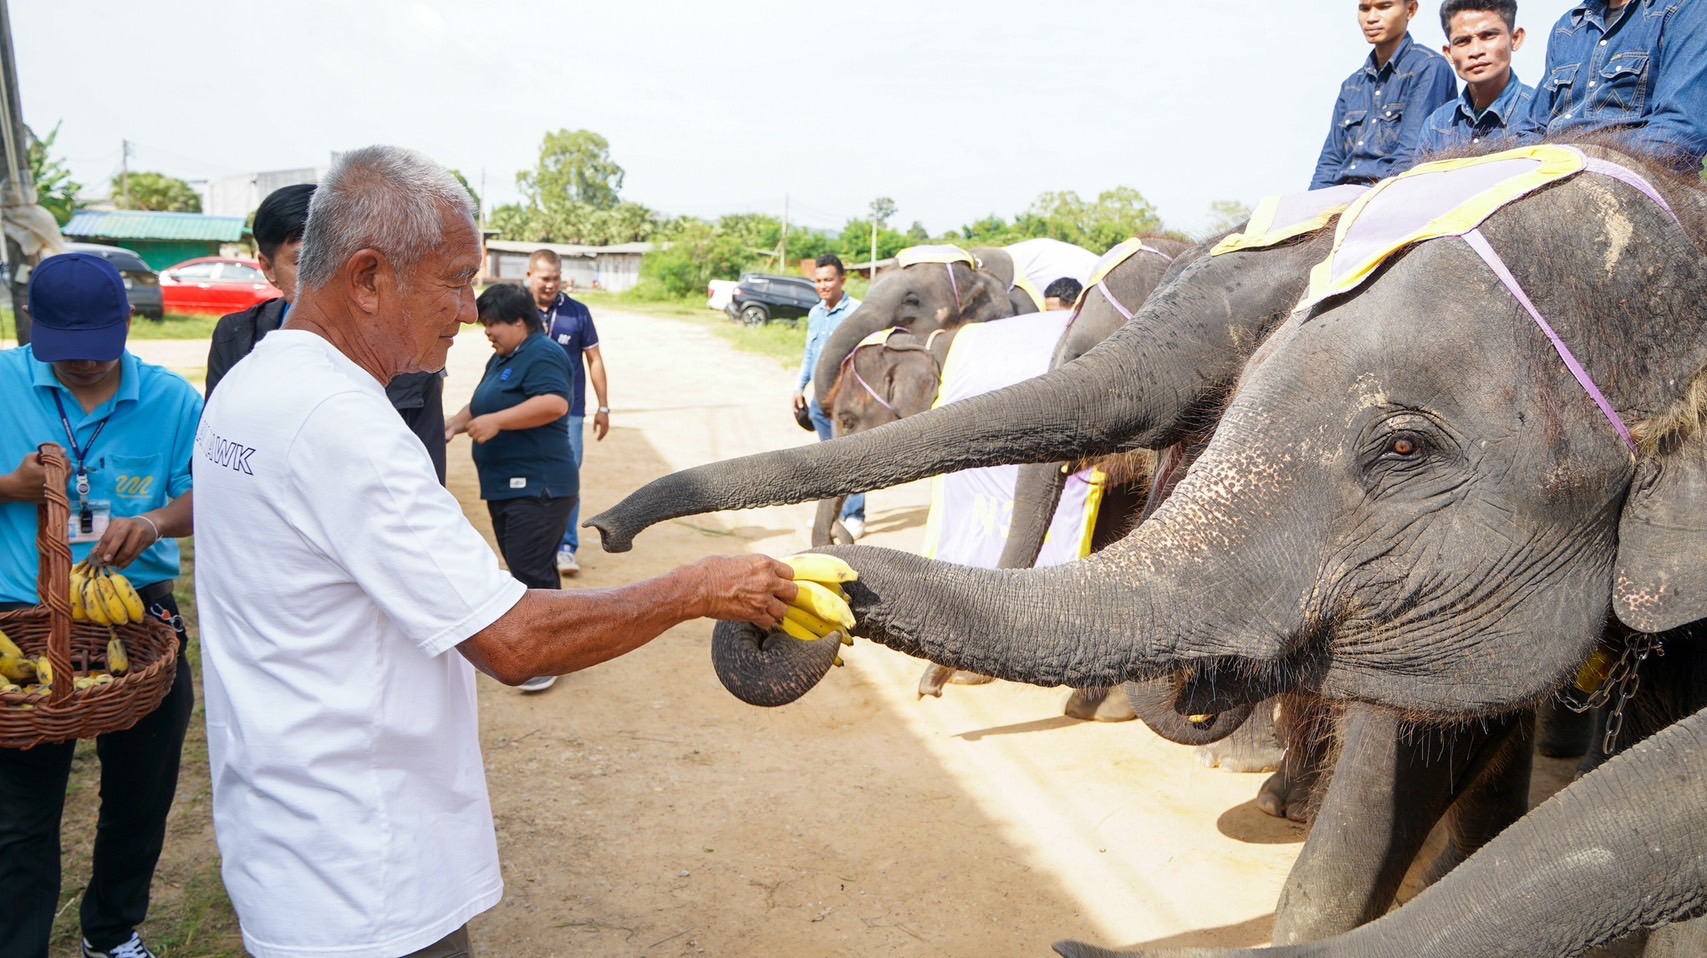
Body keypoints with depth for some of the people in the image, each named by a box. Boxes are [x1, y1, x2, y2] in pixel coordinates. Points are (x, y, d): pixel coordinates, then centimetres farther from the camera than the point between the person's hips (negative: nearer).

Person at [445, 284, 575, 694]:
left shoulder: (542, 355, -13)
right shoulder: (501, 359, 19)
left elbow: (555, 403, -28)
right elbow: (483, 404, 29)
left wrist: (496, 421, -26)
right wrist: (456, 422, 10)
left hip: (537, 487, -10)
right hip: (505, 486, 10)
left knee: (532, 571, -9)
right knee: (525, 568, 16)